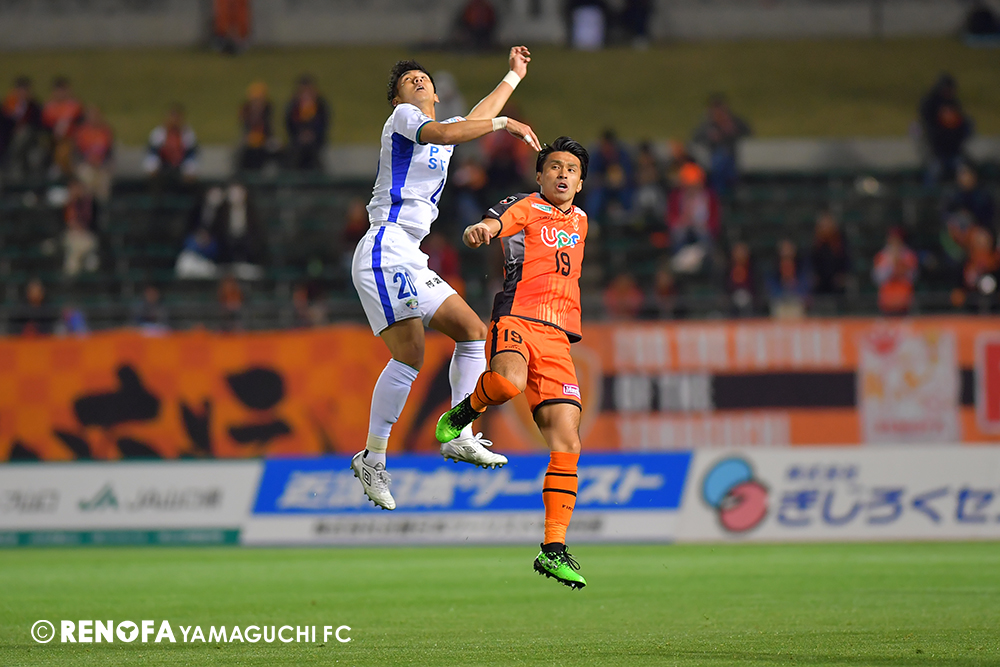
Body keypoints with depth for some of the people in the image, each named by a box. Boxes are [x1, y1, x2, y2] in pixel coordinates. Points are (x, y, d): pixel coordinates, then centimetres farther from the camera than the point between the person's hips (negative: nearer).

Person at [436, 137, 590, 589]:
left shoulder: (579, 221, 24)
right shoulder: (525, 208, 5)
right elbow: (494, 224, -17)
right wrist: (479, 230, -39)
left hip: (556, 338, 6)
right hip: (515, 320, -6)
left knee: (566, 443, -7)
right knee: (510, 382, -40)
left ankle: (553, 550, -3)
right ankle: (468, 409, -4)